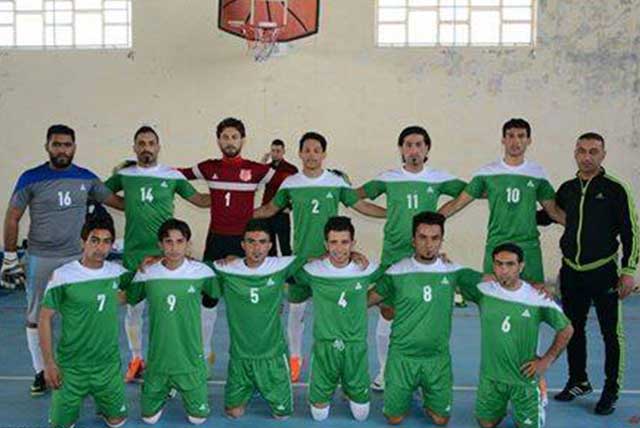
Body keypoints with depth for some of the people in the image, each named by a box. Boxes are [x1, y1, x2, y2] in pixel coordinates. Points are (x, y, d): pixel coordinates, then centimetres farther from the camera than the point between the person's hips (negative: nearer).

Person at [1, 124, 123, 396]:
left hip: (77, 258, 1)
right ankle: (41, 372, 25)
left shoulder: (86, 178, 2)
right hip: (40, 259, -1)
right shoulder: (31, 179, -5)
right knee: (37, 317, 9)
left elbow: (115, 201, 11)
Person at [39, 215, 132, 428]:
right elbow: (44, 318, -9)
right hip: (71, 366, -3)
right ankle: (75, 401, 38)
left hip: (109, 364, 3)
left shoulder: (116, 272, -4)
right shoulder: (62, 276, -16)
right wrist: (49, 363, -10)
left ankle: (100, 400, 41)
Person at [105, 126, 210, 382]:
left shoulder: (173, 176, 3)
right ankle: (135, 359, 28)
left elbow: (199, 200, 7)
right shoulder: (124, 175, 6)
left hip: (165, 253, -1)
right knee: (133, 307, 10)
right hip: (133, 252, 1)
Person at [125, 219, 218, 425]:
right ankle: (164, 393, 45)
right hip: (158, 357, 1)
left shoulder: (201, 272, -12)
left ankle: (187, 394, 43)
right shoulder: (147, 274, -9)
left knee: (198, 417, 13)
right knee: (149, 418, 16)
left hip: (191, 357, -1)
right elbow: (129, 299, 8)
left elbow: (217, 294, 7)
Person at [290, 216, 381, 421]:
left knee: (361, 414, 14)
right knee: (319, 415, 12)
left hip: (356, 346, 1)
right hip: (324, 345, 0)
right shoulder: (312, 271, -10)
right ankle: (324, 394, 44)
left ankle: (350, 392, 45)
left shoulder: (367, 270, -9)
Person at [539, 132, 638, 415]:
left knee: (611, 333, 3)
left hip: (604, 272, -4)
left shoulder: (615, 189, -7)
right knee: (573, 329, 14)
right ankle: (578, 382, 30)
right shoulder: (567, 189, 6)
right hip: (571, 272, 5)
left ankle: (611, 391, 18)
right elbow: (546, 216, 20)